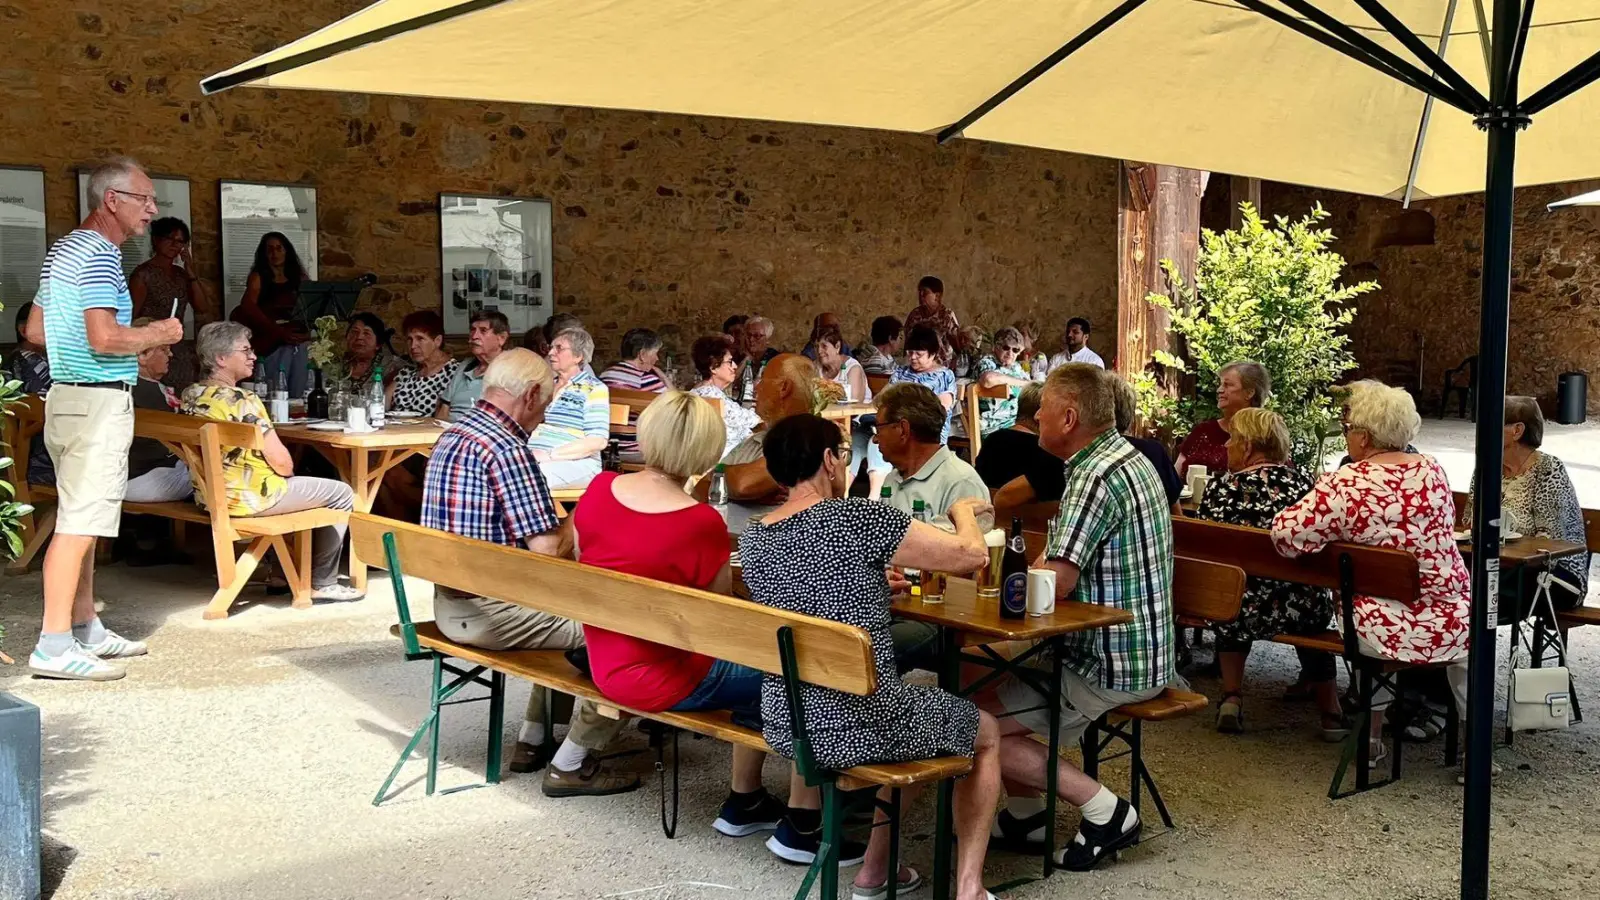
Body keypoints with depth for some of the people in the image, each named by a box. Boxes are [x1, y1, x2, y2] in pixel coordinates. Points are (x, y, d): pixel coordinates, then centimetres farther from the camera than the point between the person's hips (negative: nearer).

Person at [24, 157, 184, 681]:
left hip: (69, 395, 11)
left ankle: (85, 629, 22)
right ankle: (53, 646, -10)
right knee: (79, 524, -10)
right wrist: (157, 336, -8)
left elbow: (34, 331, 21)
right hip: (98, 400, -11)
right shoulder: (99, 255, -14)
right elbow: (105, 338, -24)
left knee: (81, 519, 14)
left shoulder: (65, 249, 18)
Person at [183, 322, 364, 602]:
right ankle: (323, 583, 13)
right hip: (248, 498, -9)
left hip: (207, 494, 9)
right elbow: (282, 463, -22)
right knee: (341, 494, 6)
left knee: (292, 484, 34)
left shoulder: (190, 395, 3)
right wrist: (286, 469, 1)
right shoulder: (242, 401, -23)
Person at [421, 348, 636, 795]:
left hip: (450, 600, 10)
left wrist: (559, 534, 15)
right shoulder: (506, 449, -20)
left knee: (567, 618, 28)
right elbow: (546, 550, -22)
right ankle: (570, 765, 2)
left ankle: (532, 741, 31)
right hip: (488, 611, -10)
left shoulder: (453, 433, 11)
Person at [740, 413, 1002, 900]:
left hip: (784, 726, 7)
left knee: (917, 692, 34)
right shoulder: (859, 517, -17)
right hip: (862, 726, -7)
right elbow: (970, 554, -10)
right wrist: (963, 511, 9)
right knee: (985, 731, 21)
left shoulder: (752, 539, 4)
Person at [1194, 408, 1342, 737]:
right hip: (1306, 612, 2)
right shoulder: (1304, 479, -4)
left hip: (1245, 612, -1)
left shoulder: (1222, 488, -10)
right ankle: (1331, 713, 38)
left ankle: (1232, 698, 25)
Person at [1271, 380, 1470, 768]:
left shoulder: (1344, 485, -16)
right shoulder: (1432, 471, 0)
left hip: (1382, 633, -3)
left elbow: (1285, 534, -17)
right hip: (1449, 626, 3)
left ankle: (1372, 735, 37)